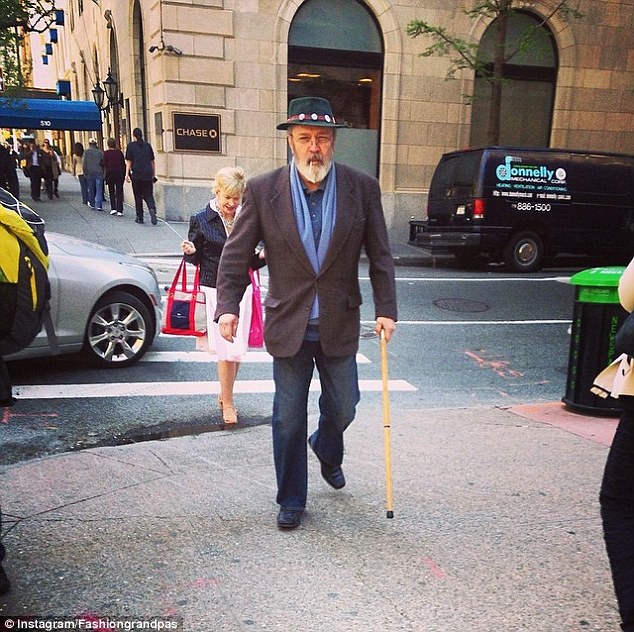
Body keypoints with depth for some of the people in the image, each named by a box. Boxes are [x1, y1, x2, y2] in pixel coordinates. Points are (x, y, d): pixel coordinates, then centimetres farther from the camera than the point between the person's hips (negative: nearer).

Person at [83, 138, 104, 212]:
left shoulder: (86, 152, -1)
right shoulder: (100, 152, 0)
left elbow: (84, 163, -3)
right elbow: (103, 163, 1)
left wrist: (85, 173, 3)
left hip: (90, 173, 1)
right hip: (99, 173, -1)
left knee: (91, 189, 14)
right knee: (99, 190, -2)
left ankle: (92, 204, 24)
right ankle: (99, 205, -11)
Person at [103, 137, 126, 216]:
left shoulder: (106, 153, -3)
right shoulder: (119, 152, 3)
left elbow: (105, 164, -4)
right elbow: (123, 163, 4)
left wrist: (105, 175, 6)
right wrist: (124, 174, 10)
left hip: (110, 172, -1)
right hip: (120, 172, 1)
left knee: (111, 191, 11)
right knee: (119, 191, 2)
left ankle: (113, 208, 3)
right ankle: (119, 210, -3)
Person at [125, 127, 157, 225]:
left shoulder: (131, 146, 1)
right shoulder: (148, 145, 9)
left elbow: (128, 162, -2)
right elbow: (152, 162, 12)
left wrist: (127, 174, 1)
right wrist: (154, 175, 18)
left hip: (136, 175, -2)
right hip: (148, 175, 2)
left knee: (138, 196, 8)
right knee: (148, 195, 6)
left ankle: (140, 218, 12)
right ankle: (152, 209, -24)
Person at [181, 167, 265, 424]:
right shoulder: (201, 220, -3)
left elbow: (251, 262, 12)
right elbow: (195, 259, 3)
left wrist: (262, 256, -9)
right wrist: (190, 251, -18)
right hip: (214, 289, -3)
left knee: (237, 349, 7)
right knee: (227, 349, -5)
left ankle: (225, 395, 28)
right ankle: (227, 403, 13)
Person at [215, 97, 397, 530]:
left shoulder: (362, 188, -5)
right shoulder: (263, 190, -7)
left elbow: (380, 255, 1)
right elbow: (237, 254, -3)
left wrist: (386, 310, -2)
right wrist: (228, 306, -13)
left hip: (340, 326, 1)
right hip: (288, 326, -1)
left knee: (342, 408, 15)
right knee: (288, 418, 8)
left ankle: (327, 452, 51)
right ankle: (291, 500, 28)